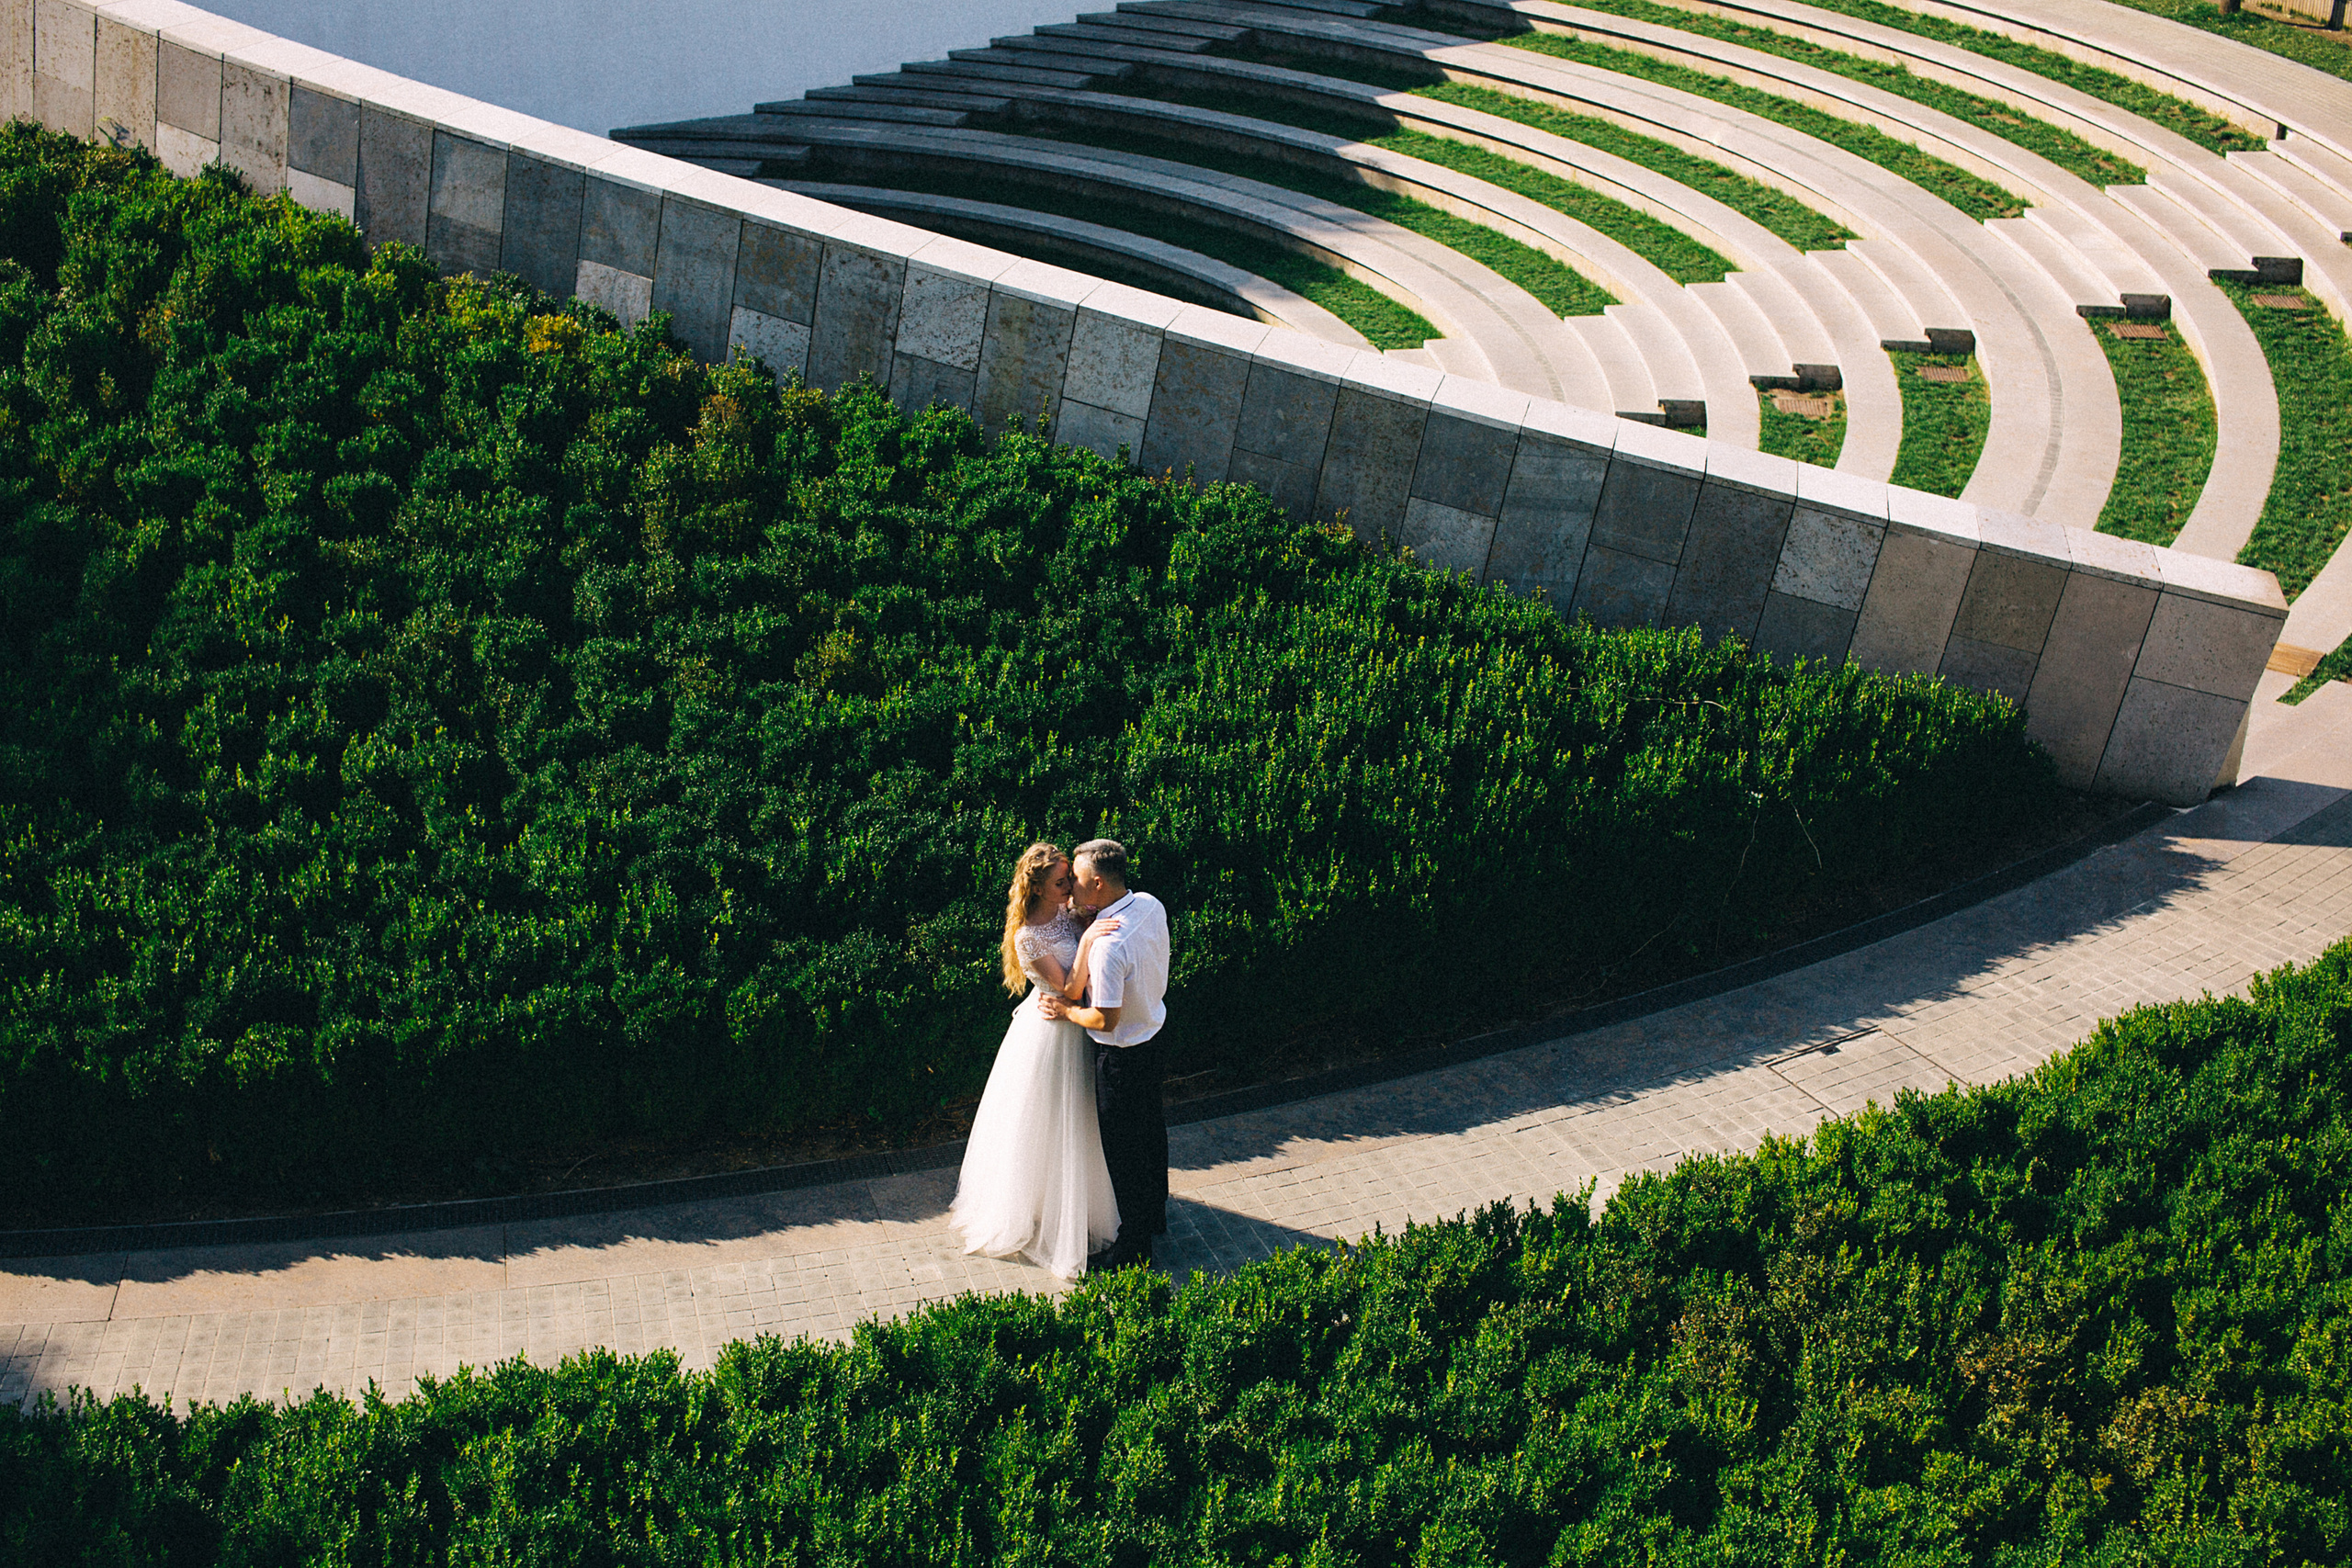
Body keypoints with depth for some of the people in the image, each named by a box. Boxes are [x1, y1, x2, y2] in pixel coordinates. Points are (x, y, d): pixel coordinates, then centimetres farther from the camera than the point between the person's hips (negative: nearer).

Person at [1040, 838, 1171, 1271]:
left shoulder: (1108, 946, -35)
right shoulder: (1151, 905, -9)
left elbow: (1105, 1020, -30)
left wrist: (1066, 1010, -11)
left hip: (1122, 1057, -9)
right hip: (1153, 1037, 9)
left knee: (1124, 1152, 9)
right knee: (1151, 1133, 27)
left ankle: (1134, 1246, 25)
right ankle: (1155, 1215, 47)